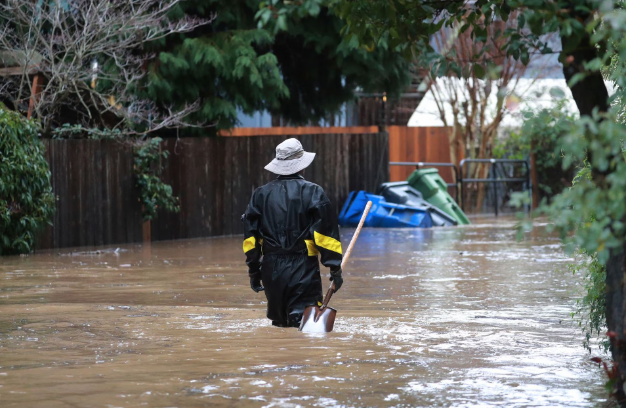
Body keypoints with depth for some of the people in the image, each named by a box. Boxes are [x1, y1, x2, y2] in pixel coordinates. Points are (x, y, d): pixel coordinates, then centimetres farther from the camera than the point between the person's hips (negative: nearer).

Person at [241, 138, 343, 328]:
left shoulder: (261, 194, 9)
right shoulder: (312, 192, -1)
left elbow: (250, 234, 9)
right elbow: (326, 232, -7)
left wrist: (253, 270, 16)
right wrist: (335, 267, -4)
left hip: (272, 267, 3)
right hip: (304, 267, -3)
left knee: (279, 320, 16)